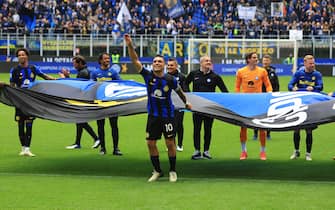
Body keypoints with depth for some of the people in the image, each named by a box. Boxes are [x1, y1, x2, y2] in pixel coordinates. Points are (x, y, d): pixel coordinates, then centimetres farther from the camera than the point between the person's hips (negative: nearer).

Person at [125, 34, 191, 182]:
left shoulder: (170, 79, -8)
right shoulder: (148, 75, -6)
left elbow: (179, 91, 12)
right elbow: (135, 60, -13)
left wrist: (186, 103, 26)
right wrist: (130, 45, -26)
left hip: (167, 115, -2)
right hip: (153, 115, 2)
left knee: (170, 143, 0)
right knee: (151, 143, 3)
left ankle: (172, 171, 14)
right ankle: (157, 171, 18)